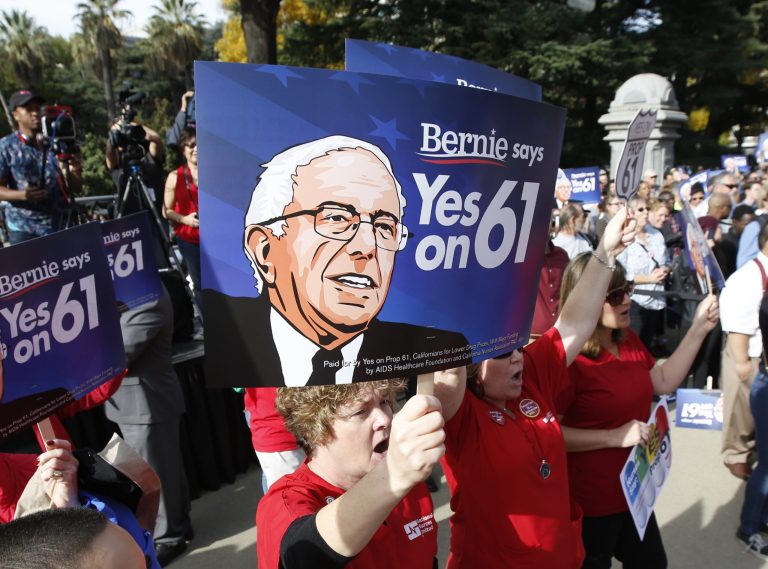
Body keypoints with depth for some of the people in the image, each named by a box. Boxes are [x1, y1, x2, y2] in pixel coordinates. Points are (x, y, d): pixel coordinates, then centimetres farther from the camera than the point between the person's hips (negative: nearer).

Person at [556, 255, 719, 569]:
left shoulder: (629, 340, 1)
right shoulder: (569, 358, -27)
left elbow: (664, 382, 10)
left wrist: (699, 329, 2)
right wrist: (615, 436, -27)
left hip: (634, 489, 9)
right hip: (590, 501, -9)